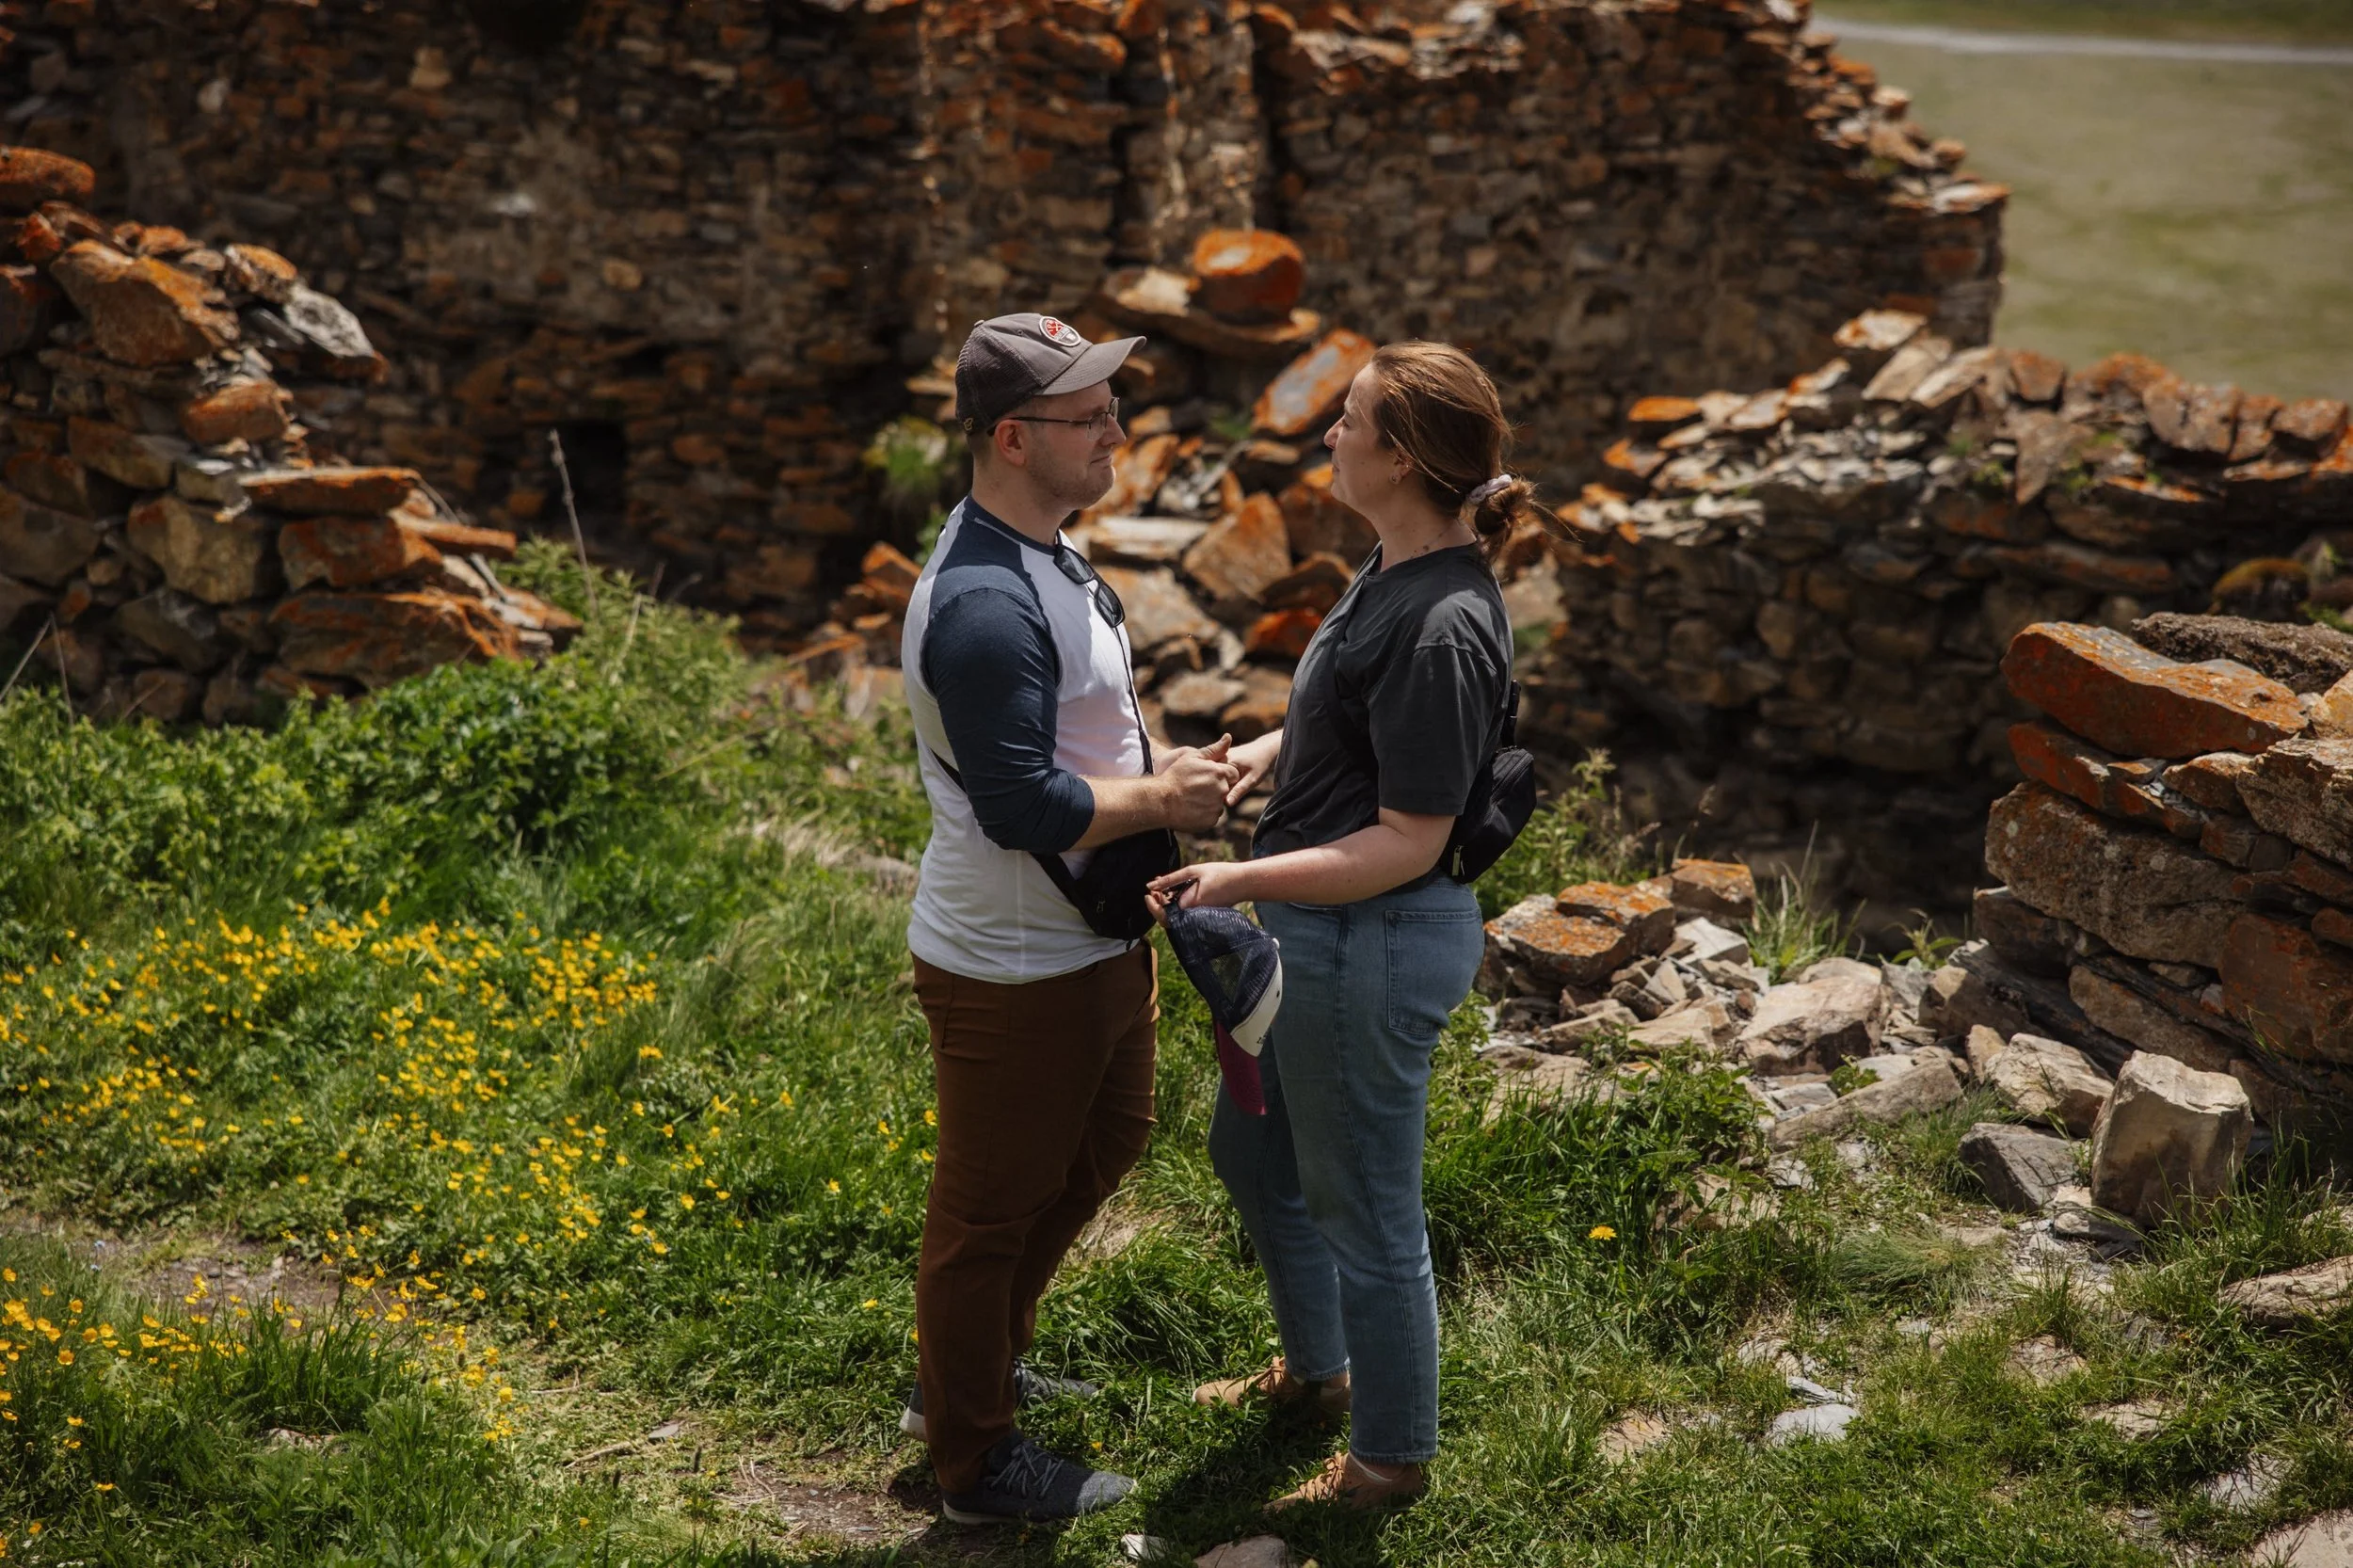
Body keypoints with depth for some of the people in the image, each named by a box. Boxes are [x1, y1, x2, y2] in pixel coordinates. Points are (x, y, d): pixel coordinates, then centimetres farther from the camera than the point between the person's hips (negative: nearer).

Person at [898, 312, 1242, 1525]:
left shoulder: (1040, 558, 6)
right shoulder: (984, 605, -29)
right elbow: (1023, 807, -32)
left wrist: (1155, 777, 5)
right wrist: (1161, 801, -19)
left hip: (1089, 941, 11)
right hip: (1013, 973, -11)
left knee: (1105, 1141, 27)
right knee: (991, 1209, 7)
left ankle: (972, 1370, 45)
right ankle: (975, 1463, 26)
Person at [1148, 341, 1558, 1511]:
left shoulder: (1443, 630, -29)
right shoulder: (1397, 568, 1)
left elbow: (1408, 843, -26)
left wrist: (1239, 883, -31)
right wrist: (1256, 756, 4)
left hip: (1371, 943, -10)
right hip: (1313, 930, 10)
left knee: (1362, 1209, 10)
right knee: (1250, 1152, 27)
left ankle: (1390, 1452, 32)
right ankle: (1316, 1368, 49)